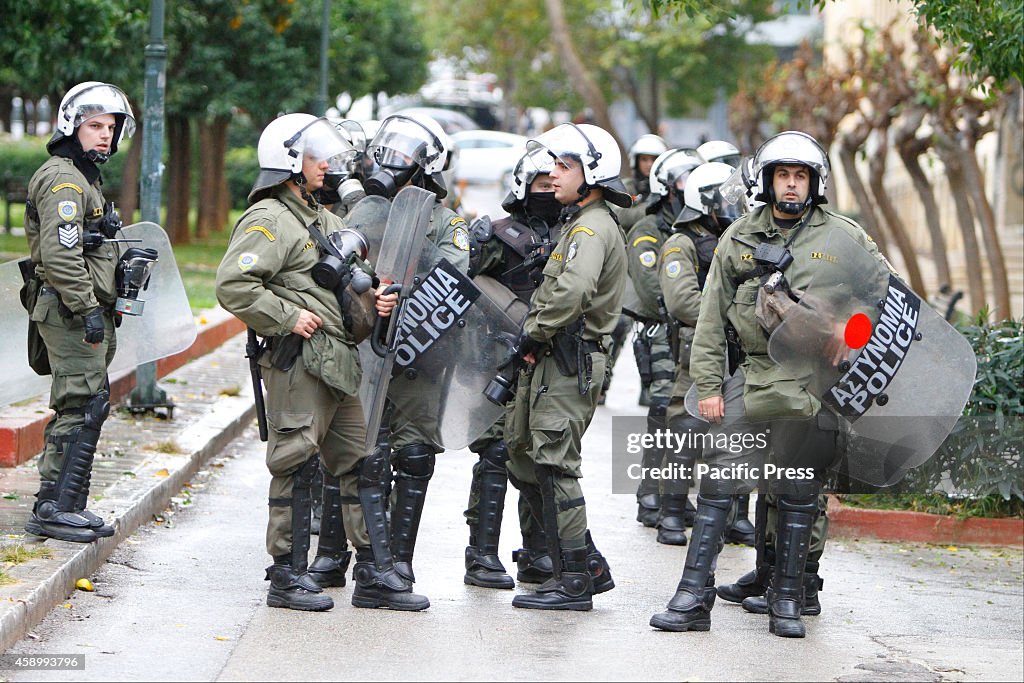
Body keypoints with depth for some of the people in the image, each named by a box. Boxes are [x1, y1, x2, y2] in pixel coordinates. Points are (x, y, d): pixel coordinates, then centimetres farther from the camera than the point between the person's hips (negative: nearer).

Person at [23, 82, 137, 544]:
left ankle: (67, 505, 16)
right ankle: (54, 508, -9)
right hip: (73, 314, -11)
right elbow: (59, 254, -22)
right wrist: (87, 309, -22)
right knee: (82, 406, -11)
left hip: (87, 313, 11)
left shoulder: (84, 177, 21)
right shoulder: (63, 179, -12)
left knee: (83, 408, 11)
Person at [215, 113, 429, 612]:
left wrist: (374, 299, 10)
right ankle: (287, 576, 5)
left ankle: (375, 574, 13)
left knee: (362, 464, 9)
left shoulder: (323, 220, 22)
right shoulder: (268, 220, -9)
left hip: (338, 363, 9)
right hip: (298, 362, -9)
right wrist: (288, 317, -18)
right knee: (296, 465, -4)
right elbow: (232, 285, -20)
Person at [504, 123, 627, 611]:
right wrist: (534, 337, 8)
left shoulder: (593, 227, -13)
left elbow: (571, 292, -30)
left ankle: (573, 581, -4)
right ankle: (590, 565, 17)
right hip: (549, 362, 11)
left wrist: (533, 332, -16)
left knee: (554, 467, -9)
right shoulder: (577, 224, 20)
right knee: (525, 464, 13)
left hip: (570, 365, -11)